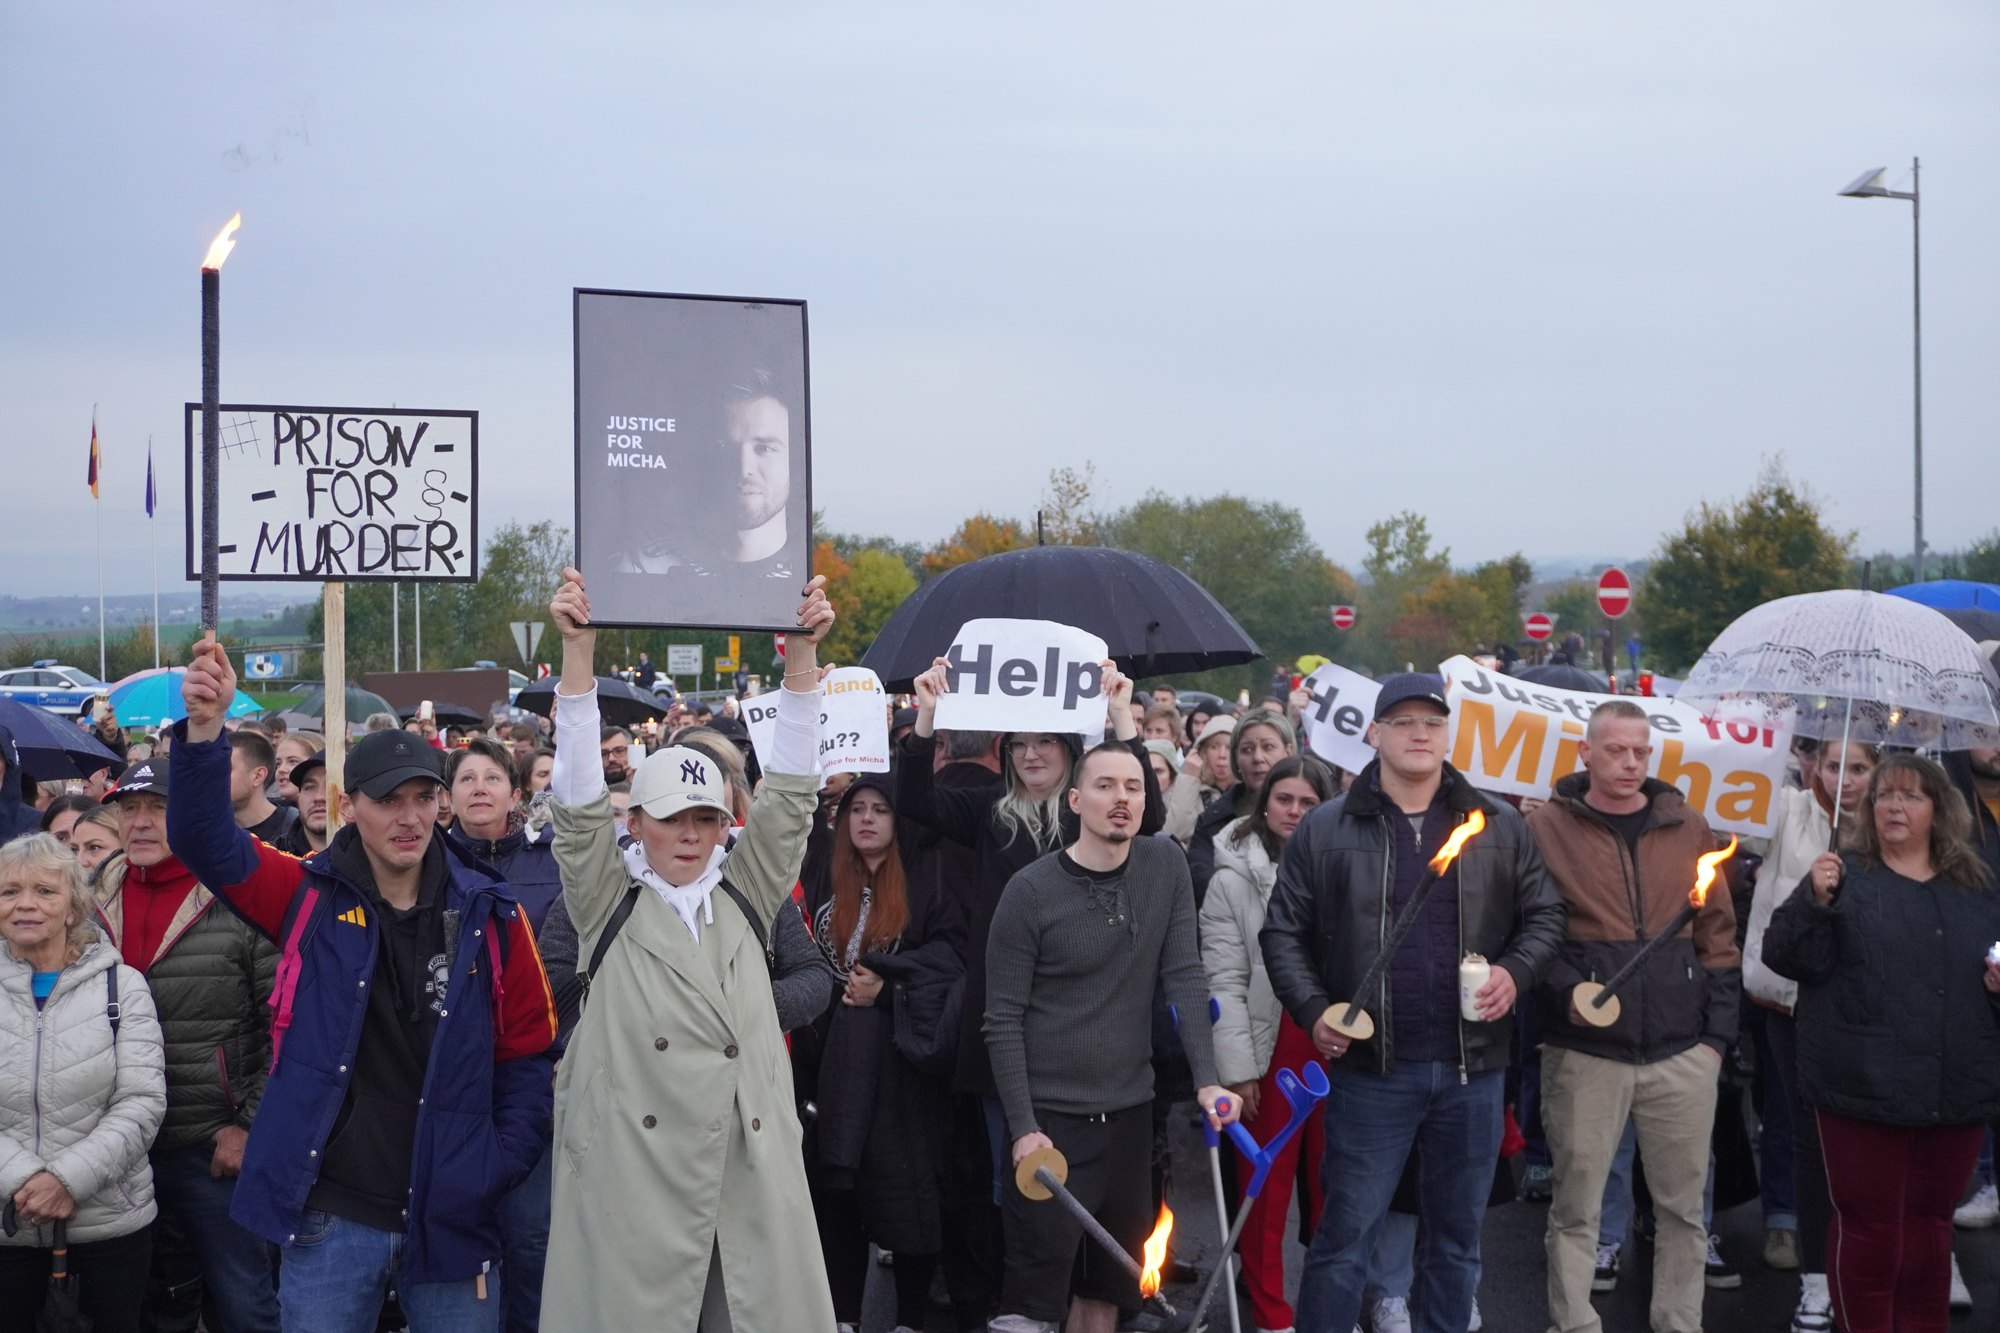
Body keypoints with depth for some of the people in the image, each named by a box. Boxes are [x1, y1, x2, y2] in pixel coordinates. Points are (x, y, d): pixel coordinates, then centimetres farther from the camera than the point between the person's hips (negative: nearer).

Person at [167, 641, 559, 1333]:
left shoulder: (490, 913, -1)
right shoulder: (310, 896, 0)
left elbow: (526, 1053, 4)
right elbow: (203, 839, -12)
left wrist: (498, 1166, -4)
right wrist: (204, 729, -27)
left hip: (451, 1217, 0)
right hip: (330, 1219, 0)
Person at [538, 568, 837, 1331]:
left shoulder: (745, 895, 11)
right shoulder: (607, 902, 5)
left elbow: (789, 792, 2)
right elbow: (579, 799, -6)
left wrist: (802, 651, -8)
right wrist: (578, 651, -15)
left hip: (750, 1176, 2)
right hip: (632, 1177, -2)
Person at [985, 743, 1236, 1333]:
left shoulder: (1166, 865, 0)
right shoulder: (1030, 891, -10)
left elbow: (1185, 979, -1)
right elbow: (1003, 1020, -8)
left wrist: (1207, 1080, -11)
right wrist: (1023, 1127, -14)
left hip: (1130, 1110, 4)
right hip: (1052, 1115, -4)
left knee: (1108, 1283, 13)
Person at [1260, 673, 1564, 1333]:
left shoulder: (1499, 826, 6)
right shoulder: (1327, 830, 0)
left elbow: (1545, 915, 11)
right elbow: (1283, 931, 4)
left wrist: (1516, 972, -7)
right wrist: (1313, 1011, -9)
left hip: (1473, 1066, 3)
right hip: (1372, 1067, -2)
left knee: (1458, 1235, 13)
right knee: (1345, 1236, 1)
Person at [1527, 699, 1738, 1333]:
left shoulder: (1688, 827, 9)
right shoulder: (1547, 829, 1)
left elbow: (1718, 934, 11)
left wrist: (1718, 1031, 5)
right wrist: (1565, 993, -16)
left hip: (1683, 1054, 3)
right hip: (1585, 1052, -2)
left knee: (1682, 1205, 9)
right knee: (1576, 1208, 3)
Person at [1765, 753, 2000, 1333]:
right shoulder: (1844, 878, 0)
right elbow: (1786, 957, -9)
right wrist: (1815, 902, -25)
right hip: (1863, 1091, -4)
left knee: (1930, 1226, 13)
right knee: (1868, 1229, 1)